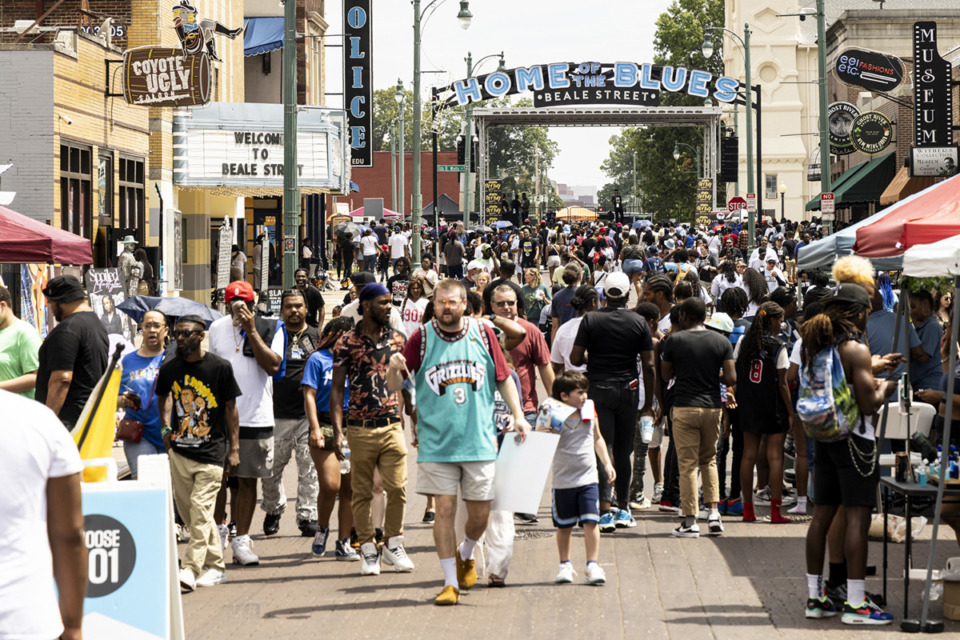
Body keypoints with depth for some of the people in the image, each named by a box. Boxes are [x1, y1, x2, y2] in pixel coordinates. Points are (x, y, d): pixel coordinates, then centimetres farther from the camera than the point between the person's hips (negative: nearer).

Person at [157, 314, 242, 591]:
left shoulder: (220, 367, -6)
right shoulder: (169, 368, 5)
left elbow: (230, 408, -1)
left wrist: (234, 449, -2)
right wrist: (165, 427, 8)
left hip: (212, 452, -5)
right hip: (179, 451, 5)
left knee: (201, 509, -13)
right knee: (188, 513, 9)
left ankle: (191, 569, -14)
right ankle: (217, 565, 22)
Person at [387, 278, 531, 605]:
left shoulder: (484, 334, 3)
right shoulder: (421, 339, -1)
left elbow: (503, 378, 12)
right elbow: (395, 386, -1)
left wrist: (518, 415, 5)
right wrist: (394, 368, -23)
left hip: (479, 440, 1)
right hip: (437, 441, -1)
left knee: (480, 512, 6)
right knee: (445, 509, -3)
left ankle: (465, 555, 37)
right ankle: (450, 582, 7)